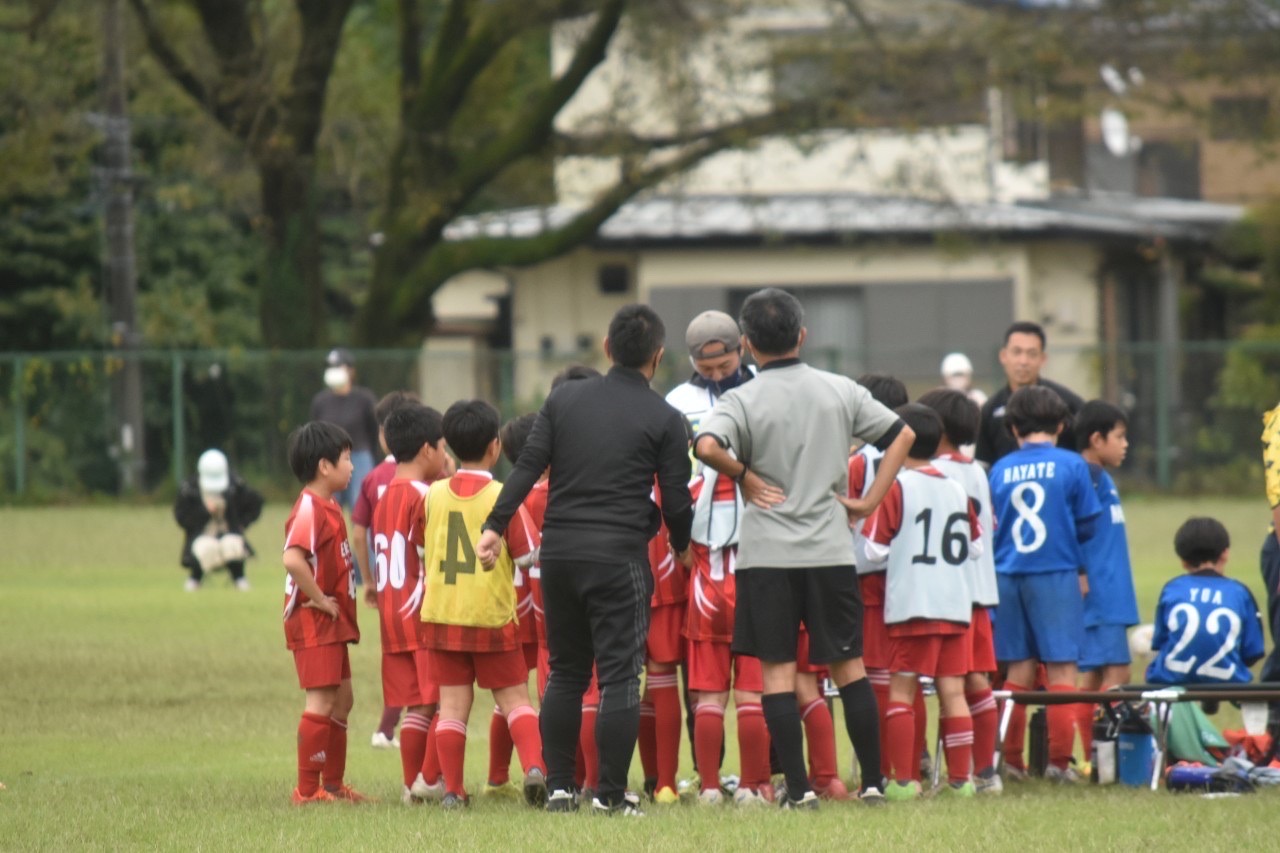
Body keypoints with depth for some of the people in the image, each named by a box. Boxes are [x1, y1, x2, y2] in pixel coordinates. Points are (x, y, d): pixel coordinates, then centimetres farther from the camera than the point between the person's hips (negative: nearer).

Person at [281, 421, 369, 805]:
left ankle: (333, 783, 24)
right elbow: (293, 559, -33)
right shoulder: (309, 509, -18)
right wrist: (319, 600, -24)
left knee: (341, 700, 15)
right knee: (322, 702, -9)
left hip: (333, 621, 10)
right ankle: (308, 790, -7)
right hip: (313, 623, -10)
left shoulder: (327, 507, 14)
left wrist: (337, 604, 13)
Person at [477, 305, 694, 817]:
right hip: (621, 558, -4)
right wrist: (682, 547, 19)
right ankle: (611, 794, -4)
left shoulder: (564, 400, 7)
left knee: (565, 673, 14)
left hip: (559, 551, 4)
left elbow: (528, 467, 1)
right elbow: (675, 500, 0)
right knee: (619, 676, -1)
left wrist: (495, 525, 2)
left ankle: (559, 786, 13)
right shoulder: (664, 420, -2)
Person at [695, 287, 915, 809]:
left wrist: (742, 477, -7)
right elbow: (902, 436, 8)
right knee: (849, 665, 10)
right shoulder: (840, 391, 4)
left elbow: (708, 447, -25)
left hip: (767, 551, -3)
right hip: (830, 548, 3)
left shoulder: (743, 401, -7)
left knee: (778, 669, 2)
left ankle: (798, 787, -4)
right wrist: (870, 500, 8)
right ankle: (873, 781, 11)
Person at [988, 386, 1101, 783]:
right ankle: (1059, 761, -3)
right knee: (1061, 669, 1)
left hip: (1009, 576, 3)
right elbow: (1087, 524, 0)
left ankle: (1010, 760, 12)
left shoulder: (1000, 470, 3)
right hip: (1057, 575, -3)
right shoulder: (1071, 465, -4)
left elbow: (990, 528, 9)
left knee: (1019, 672, 11)